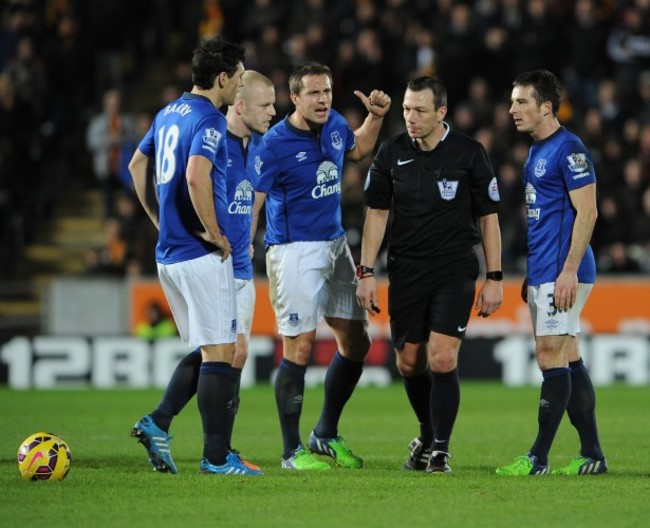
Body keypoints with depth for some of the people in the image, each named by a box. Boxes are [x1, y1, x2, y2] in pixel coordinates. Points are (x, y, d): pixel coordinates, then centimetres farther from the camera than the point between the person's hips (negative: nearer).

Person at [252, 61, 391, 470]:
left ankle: (326, 436, 24)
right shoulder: (275, 144, -17)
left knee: (356, 341, 9)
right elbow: (250, 205, -18)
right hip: (295, 250, -8)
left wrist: (375, 117, 11)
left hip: (335, 245, 8)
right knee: (300, 348, -10)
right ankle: (292, 451, 0)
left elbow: (357, 149, 28)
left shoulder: (335, 125, 4)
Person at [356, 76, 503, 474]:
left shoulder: (470, 154, -6)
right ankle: (427, 436, 30)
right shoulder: (392, 153, 1)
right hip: (406, 271, 3)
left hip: (455, 269, -3)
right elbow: (377, 213, 7)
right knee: (409, 363, 7)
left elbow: (488, 218, -1)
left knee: (442, 359, -14)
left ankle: (440, 449, -5)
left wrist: (494, 278, -4)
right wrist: (367, 272, 1)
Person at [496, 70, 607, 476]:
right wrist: (531, 275, 22)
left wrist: (569, 271, -21)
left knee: (551, 355, -9)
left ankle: (538, 458, -9)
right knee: (569, 360, 9)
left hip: (562, 273, -10)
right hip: (542, 272, 10)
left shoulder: (569, 149, -12)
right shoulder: (536, 152, 17)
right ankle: (592, 456, 12)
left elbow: (586, 213, -17)